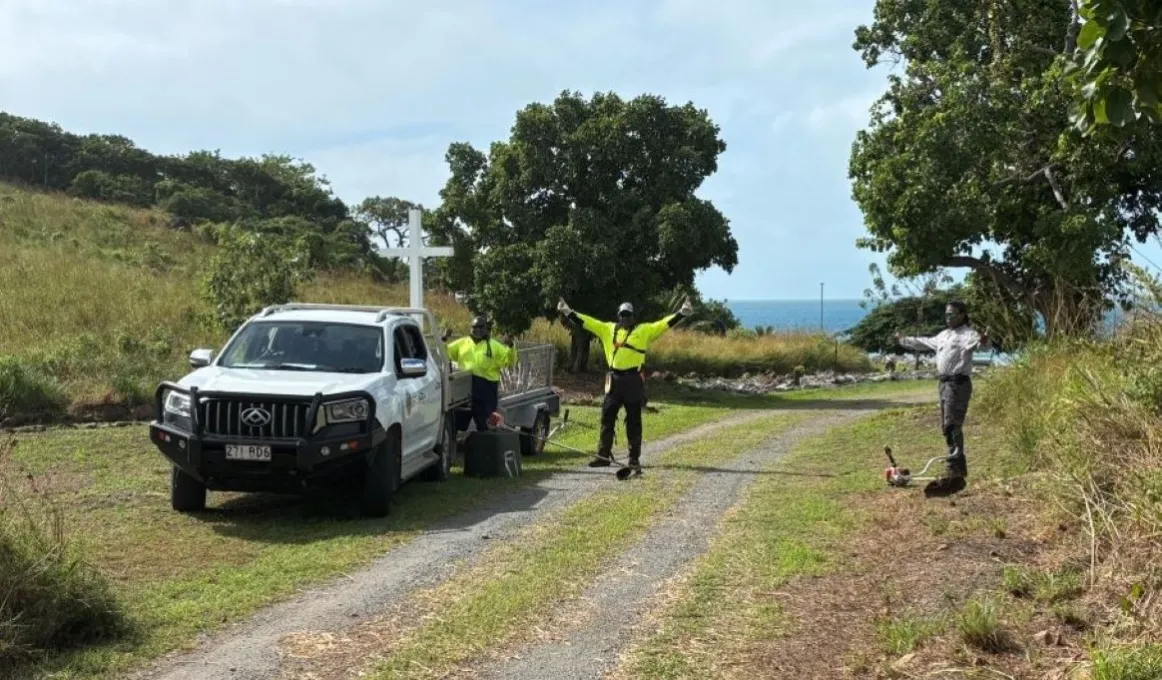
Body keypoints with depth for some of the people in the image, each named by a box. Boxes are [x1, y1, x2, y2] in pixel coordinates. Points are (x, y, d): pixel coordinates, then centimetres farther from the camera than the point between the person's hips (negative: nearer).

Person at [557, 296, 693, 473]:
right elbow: (585, 321, 11)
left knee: (633, 421, 3)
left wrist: (682, 313, -12)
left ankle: (634, 459, 10)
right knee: (607, 417, 7)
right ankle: (603, 456, 17)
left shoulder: (644, 330, 4)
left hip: (633, 380, -3)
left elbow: (665, 324, -2)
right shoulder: (607, 329, 12)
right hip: (614, 379, 3)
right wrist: (568, 312, 8)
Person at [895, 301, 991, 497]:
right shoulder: (944, 335, 20)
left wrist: (983, 342, -54)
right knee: (946, 427, 13)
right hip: (945, 383, 9)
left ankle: (954, 472, -19)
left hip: (958, 383, -9)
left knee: (952, 426, -16)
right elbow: (924, 343, 37)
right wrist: (904, 340, 46)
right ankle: (959, 467, 24)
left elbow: (975, 342, -31)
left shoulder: (967, 333, -8)